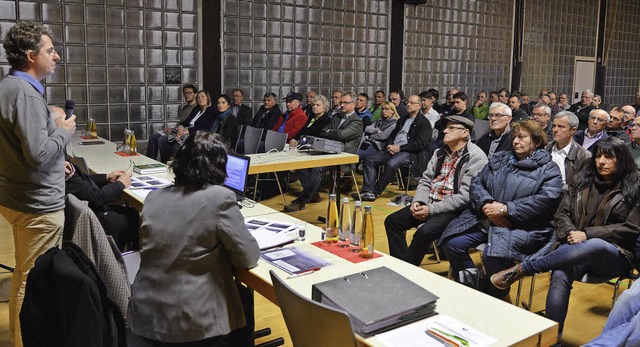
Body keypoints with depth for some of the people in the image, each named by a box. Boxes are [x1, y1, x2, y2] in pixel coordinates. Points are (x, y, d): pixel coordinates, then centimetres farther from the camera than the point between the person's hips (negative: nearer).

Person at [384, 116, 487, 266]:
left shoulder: (475, 157, -12)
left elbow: (465, 196, -19)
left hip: (453, 210, -8)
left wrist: (431, 210, -20)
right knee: (392, 221, -3)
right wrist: (418, 201, -7)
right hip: (429, 203, 8)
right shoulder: (440, 153, 13)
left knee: (424, 232, -32)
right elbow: (426, 180, 15)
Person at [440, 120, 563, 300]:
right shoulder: (499, 159, 20)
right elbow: (477, 183, 11)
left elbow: (546, 200, -13)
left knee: (493, 254, -32)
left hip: (521, 226, -5)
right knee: (452, 243, -15)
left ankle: (499, 297, -5)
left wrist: (505, 209, -18)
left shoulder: (548, 169, 4)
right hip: (485, 218, 6)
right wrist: (487, 204, -11)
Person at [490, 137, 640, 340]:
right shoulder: (584, 181, 16)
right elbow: (562, 213, 15)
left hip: (613, 255, -2)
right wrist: (570, 233, -8)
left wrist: (587, 234, -12)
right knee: (560, 276, -33)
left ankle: (521, 269, -34)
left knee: (596, 245, -40)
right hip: (575, 249, 3)